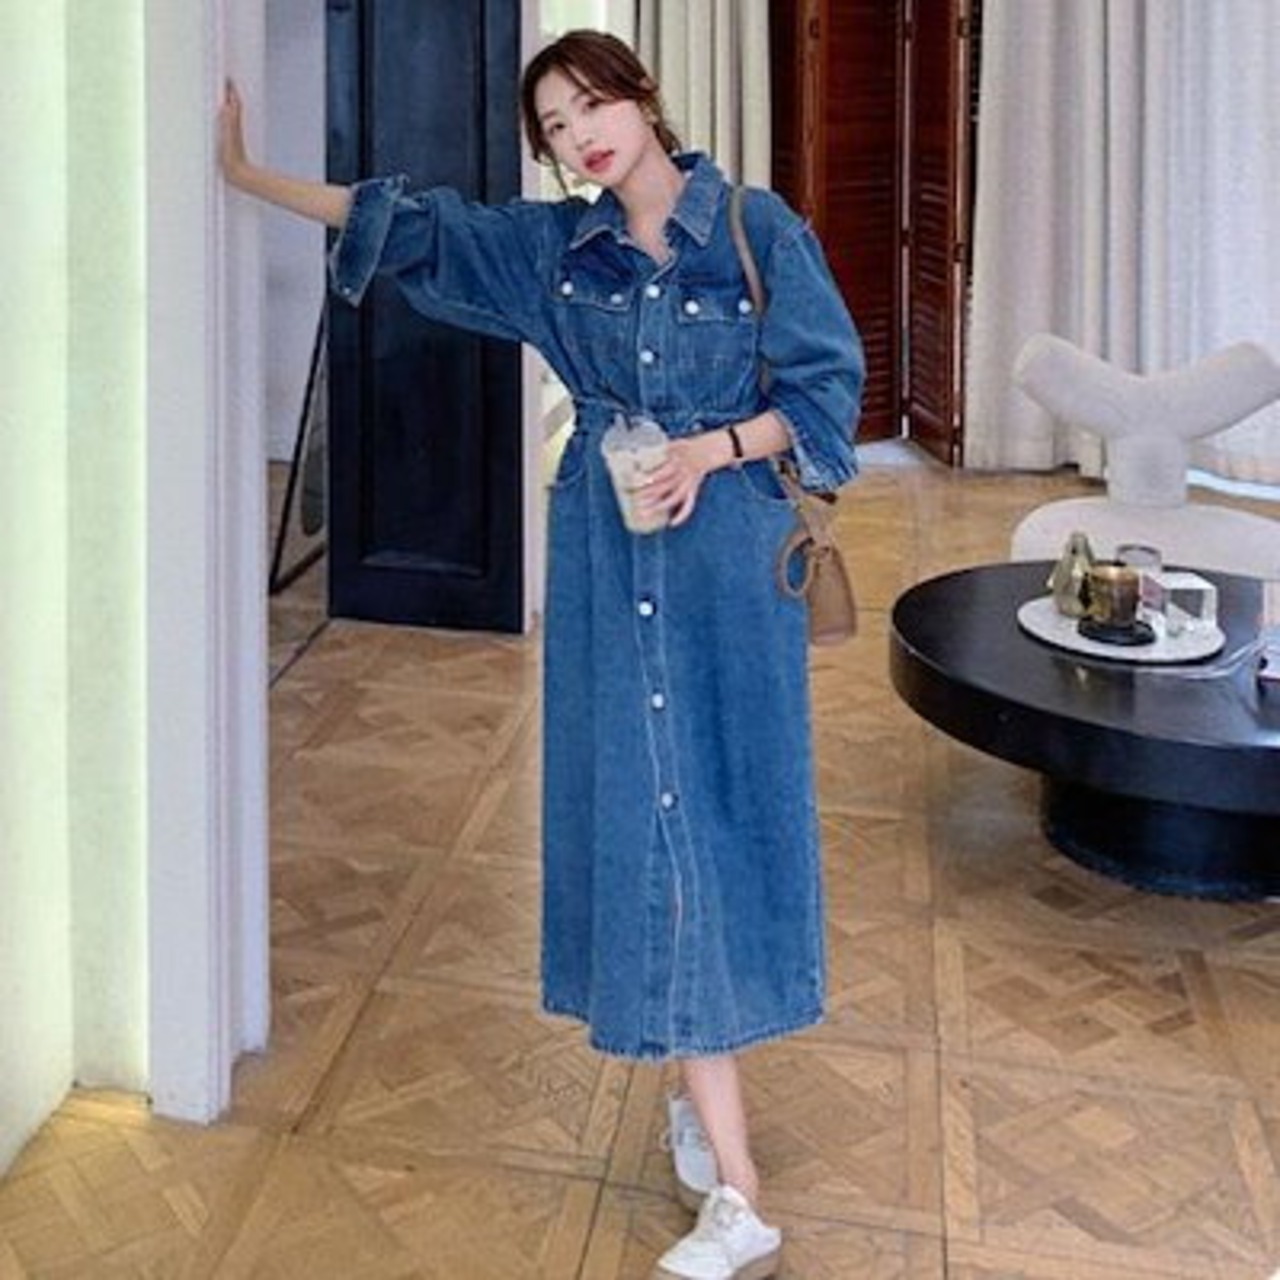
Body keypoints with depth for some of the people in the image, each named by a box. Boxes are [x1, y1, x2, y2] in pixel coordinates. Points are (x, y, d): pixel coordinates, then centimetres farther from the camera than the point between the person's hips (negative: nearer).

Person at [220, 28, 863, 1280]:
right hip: (609, 567, 3)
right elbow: (408, 223, 13)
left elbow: (828, 385, -1)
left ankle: (704, 1087, 19)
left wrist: (714, 448, -15)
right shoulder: (552, 245, 7)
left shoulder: (759, 231, -2)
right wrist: (248, 175, 15)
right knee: (642, 821, -1)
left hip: (725, 563, -2)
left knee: (720, 809, 1)